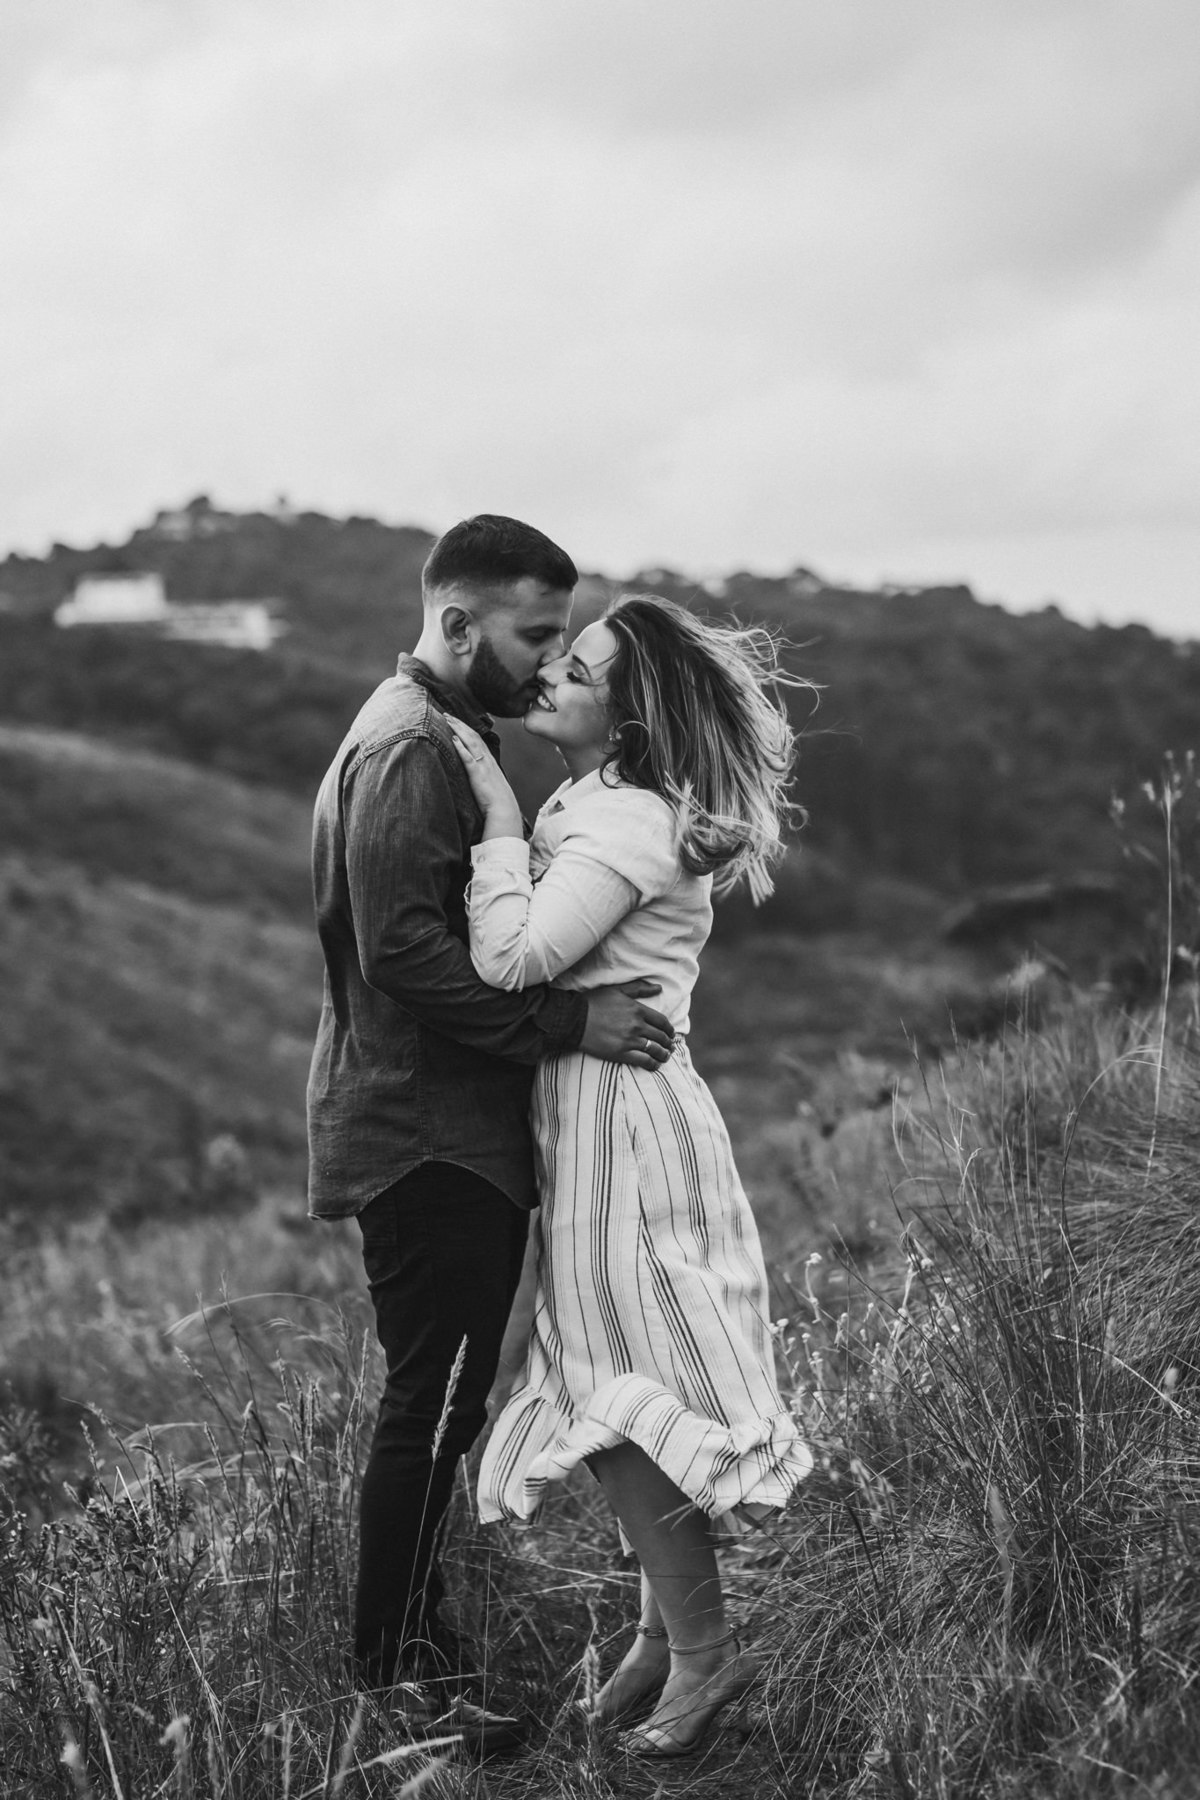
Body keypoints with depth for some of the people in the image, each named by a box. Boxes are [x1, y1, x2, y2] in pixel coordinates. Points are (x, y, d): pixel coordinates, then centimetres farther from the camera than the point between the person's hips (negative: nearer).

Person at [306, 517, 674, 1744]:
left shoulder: (445, 739, 17)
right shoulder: (407, 750, -17)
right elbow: (405, 954, -25)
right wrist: (571, 1021, -24)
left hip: (448, 1134, 10)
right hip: (426, 1138, -10)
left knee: (435, 1400, 16)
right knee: (435, 1402, -3)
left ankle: (407, 1649, 26)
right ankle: (397, 1676, 7)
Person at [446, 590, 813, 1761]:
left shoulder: (628, 821, -16)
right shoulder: (588, 808, 14)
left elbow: (511, 963, -25)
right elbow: (518, 963, 11)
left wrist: (499, 813, -18)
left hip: (624, 1122, -10)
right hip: (589, 1116, 10)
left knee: (620, 1393, -4)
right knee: (610, 1386, 13)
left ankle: (701, 1648, 7)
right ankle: (671, 1629, 23)